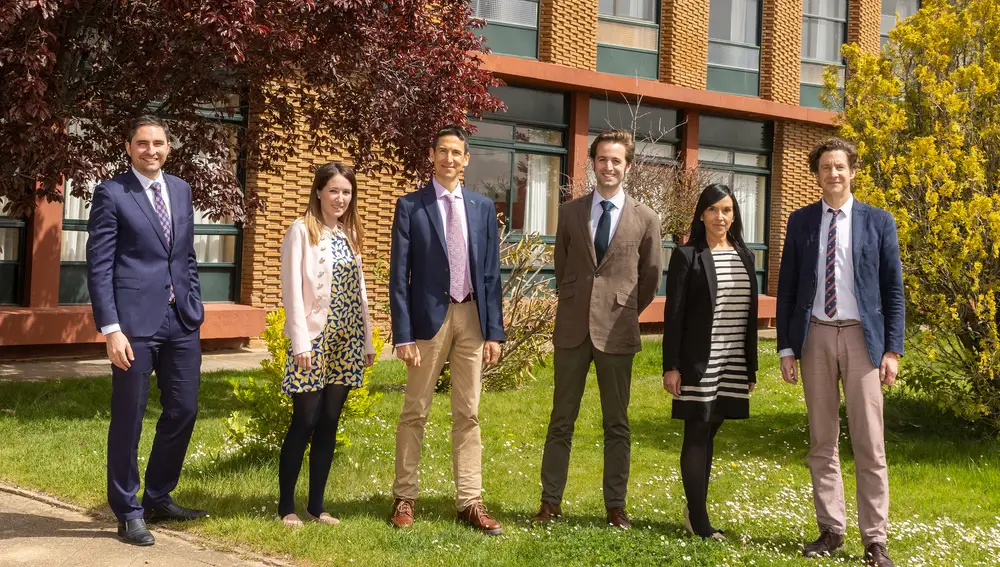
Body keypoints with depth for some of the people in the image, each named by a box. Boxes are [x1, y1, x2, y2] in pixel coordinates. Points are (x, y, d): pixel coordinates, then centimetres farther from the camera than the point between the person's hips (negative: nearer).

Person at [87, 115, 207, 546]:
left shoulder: (181, 190, 13)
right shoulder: (111, 193, -5)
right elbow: (98, 266, -8)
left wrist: (195, 308, 11)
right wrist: (110, 329, -14)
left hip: (181, 321, 6)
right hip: (136, 322, -6)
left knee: (183, 411, 10)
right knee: (129, 418, 3)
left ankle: (158, 499, 28)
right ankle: (128, 512, 17)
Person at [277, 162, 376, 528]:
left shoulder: (350, 233, 13)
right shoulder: (301, 231, -6)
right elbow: (292, 290, -10)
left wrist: (367, 340, 12)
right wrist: (300, 342, -16)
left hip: (346, 341, 6)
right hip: (314, 339, -6)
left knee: (329, 423, 7)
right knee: (305, 422, -4)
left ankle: (316, 504, 15)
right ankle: (286, 505, 8)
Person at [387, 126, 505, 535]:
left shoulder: (483, 207, 8)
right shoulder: (411, 206, -2)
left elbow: (491, 273, 8)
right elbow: (399, 274, -4)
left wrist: (494, 331, 2)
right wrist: (403, 335, -10)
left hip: (472, 317, 3)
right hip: (429, 317, -3)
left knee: (468, 415, 7)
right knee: (415, 412, 6)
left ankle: (470, 502, 12)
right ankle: (405, 497, 17)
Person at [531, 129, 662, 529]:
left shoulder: (645, 219, 0)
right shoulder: (570, 212, 5)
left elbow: (651, 278, 8)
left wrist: (624, 314, 10)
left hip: (616, 332, -1)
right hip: (572, 329, 1)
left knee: (616, 424, 6)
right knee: (561, 420, 7)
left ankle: (615, 505, 15)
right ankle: (550, 502, 14)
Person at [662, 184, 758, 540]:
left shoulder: (744, 255, 11)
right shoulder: (687, 256, -4)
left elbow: (750, 313, 13)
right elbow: (673, 314, -7)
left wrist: (751, 366, 11)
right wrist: (671, 366, -12)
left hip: (733, 363, 5)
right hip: (699, 362, -5)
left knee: (709, 434, 11)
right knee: (696, 435, 0)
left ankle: (695, 511, 20)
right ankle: (699, 518, 5)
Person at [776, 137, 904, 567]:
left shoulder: (878, 221, 3)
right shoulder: (801, 221, 7)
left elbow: (893, 289, 3)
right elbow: (787, 287, 7)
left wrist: (893, 349, -4)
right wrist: (786, 346, 2)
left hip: (861, 336, -2)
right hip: (815, 335, 2)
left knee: (869, 444, -1)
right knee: (821, 442, 7)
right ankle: (831, 530, 17)